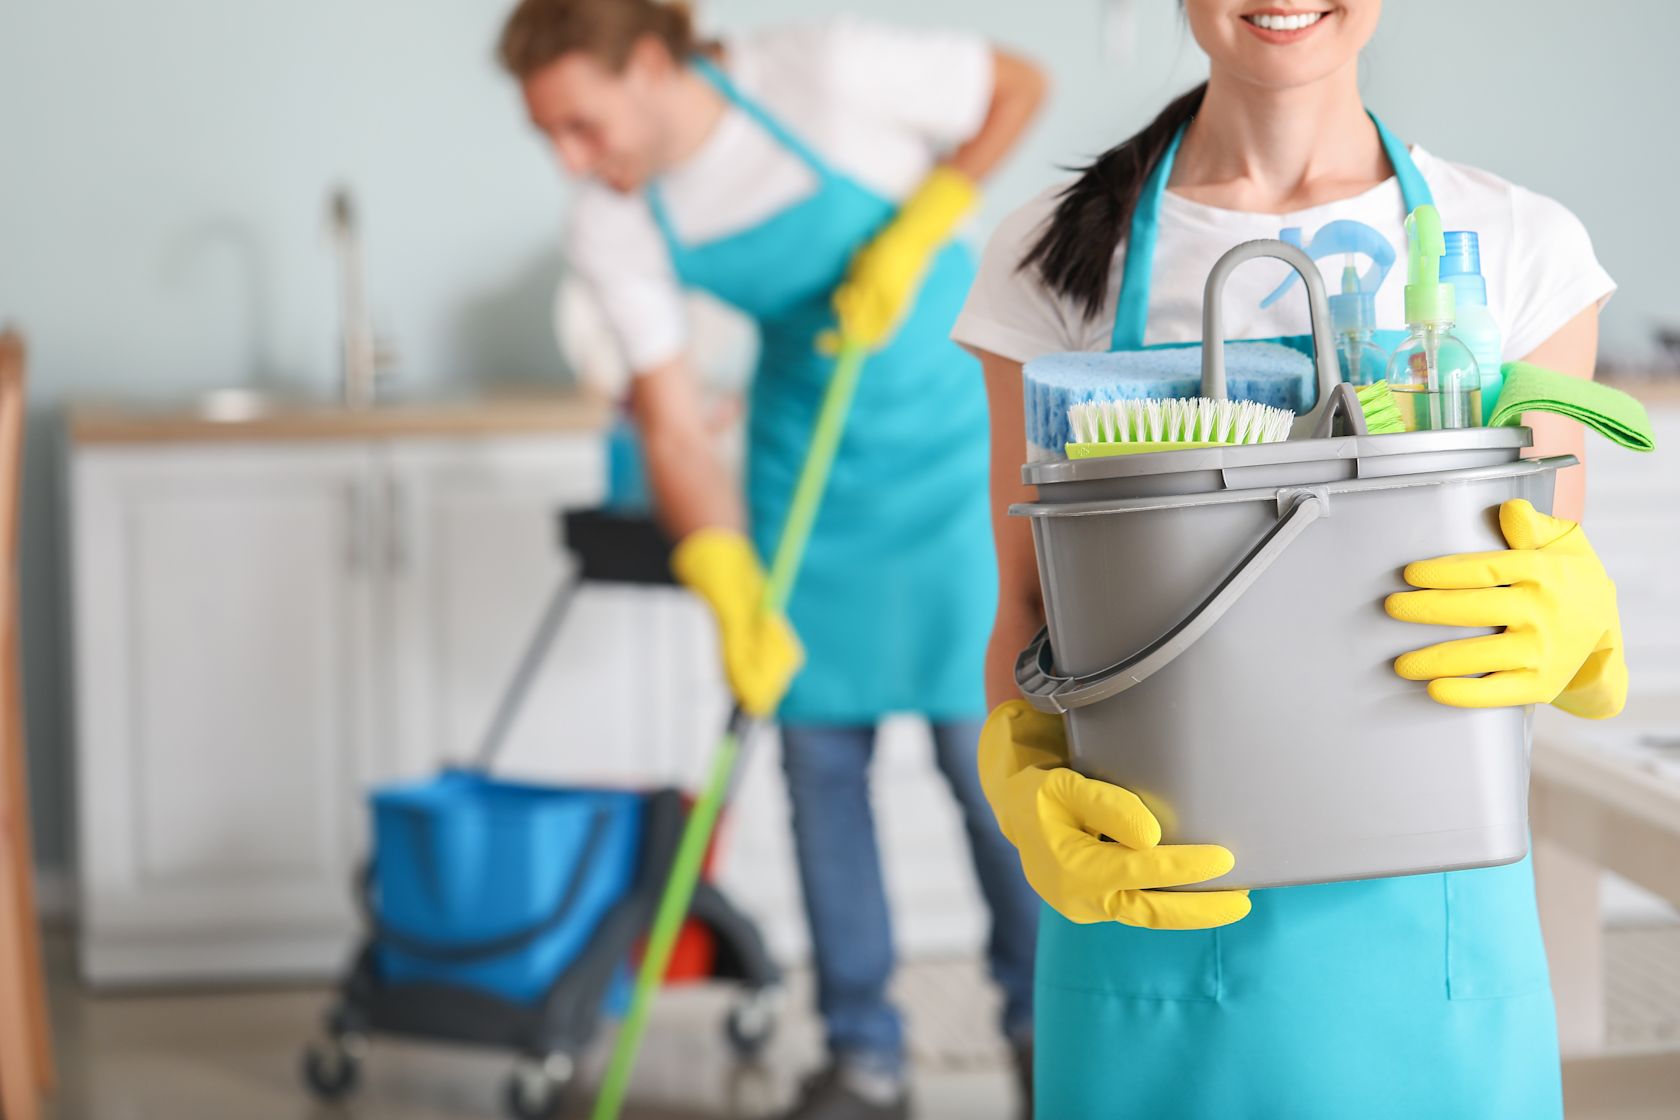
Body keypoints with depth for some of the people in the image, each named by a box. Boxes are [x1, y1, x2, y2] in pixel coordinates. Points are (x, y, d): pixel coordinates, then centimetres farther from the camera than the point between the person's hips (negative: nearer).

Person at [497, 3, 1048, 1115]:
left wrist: (916, 232, -22)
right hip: (807, 451, 4)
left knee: (979, 738, -5)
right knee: (818, 748, 2)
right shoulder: (612, 229, -12)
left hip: (952, 427, -4)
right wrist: (732, 596, -24)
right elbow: (674, 427, -11)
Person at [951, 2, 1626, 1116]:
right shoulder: (1061, 254, 1)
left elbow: (1562, 611, 5)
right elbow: (1029, 610, 3)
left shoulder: (1522, 249, 2)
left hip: (1433, 929, 1)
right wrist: (1029, 783, -18)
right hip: (1151, 924, 0)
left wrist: (1572, 630, -19)